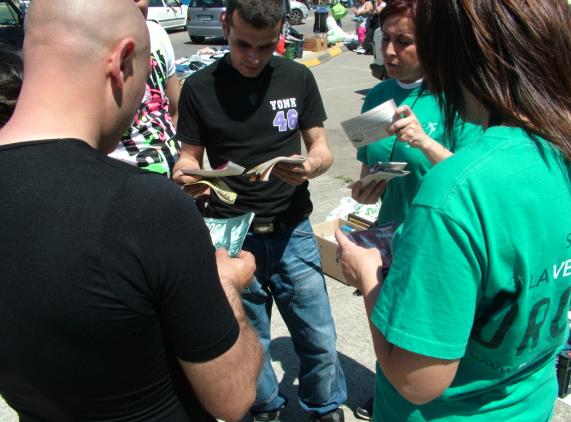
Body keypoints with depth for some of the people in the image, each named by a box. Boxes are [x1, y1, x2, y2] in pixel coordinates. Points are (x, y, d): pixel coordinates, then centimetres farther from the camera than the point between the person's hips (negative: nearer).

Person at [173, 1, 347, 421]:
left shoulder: (298, 78, 1)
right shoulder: (199, 87, -3)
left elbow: (322, 148, 4)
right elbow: (190, 156, 4)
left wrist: (310, 166, -19)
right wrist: (184, 175, -20)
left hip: (292, 233, 1)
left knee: (320, 341, 7)